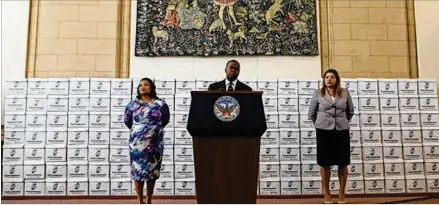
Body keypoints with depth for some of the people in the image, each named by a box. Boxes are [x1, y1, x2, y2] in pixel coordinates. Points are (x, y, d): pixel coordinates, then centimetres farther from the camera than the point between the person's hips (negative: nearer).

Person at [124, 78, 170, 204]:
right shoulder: (132, 104, 4)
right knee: (137, 170, 0)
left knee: (152, 170, 5)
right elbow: (127, 120, 16)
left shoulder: (160, 104, 1)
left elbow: (165, 119, 13)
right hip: (137, 142, 1)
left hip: (154, 142, 0)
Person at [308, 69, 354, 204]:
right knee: (325, 163, 4)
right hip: (324, 131, -1)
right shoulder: (318, 94, 0)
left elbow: (350, 112, 16)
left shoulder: (345, 93, 4)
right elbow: (311, 113, 9)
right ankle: (326, 193, 18)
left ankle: (341, 193, 19)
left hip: (342, 131, 2)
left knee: (343, 163, 5)